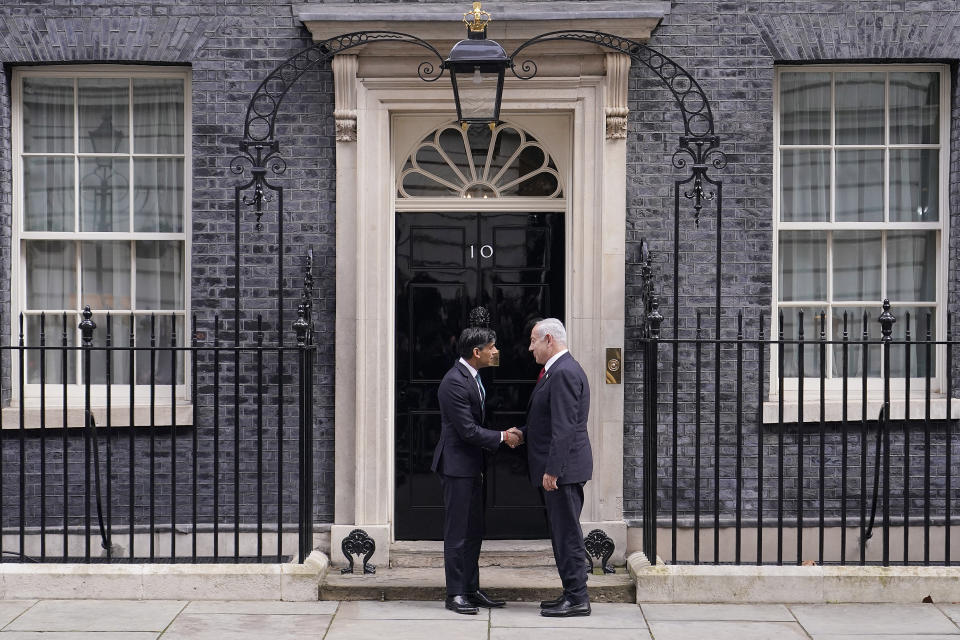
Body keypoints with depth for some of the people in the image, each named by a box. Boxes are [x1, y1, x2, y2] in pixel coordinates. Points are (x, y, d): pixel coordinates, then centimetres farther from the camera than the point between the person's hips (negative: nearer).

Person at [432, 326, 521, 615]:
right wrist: (502, 437, -12)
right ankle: (455, 594, 8)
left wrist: (502, 436, 9)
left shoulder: (472, 377, 10)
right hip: (456, 465, -10)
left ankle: (471, 590, 23)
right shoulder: (455, 381, -21)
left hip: (471, 466, 10)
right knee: (457, 533, -1)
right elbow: (468, 431, -22)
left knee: (474, 531, 14)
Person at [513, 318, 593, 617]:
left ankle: (577, 598, 2)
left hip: (563, 468, -11)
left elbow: (564, 427, -23)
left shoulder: (564, 373, -17)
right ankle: (572, 593, 22)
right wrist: (523, 432, 10)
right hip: (561, 468, 11)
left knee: (567, 533, -4)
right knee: (563, 532, 15)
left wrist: (552, 469, -23)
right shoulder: (559, 370, 16)